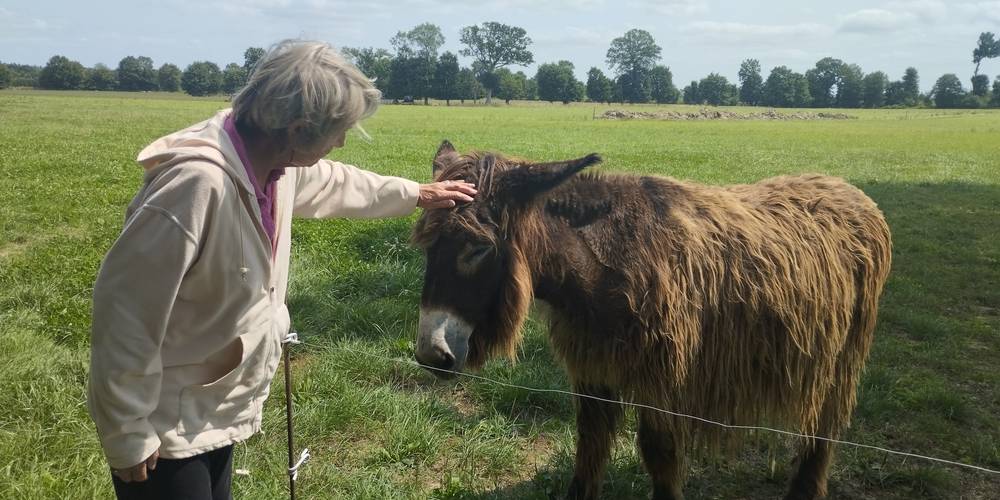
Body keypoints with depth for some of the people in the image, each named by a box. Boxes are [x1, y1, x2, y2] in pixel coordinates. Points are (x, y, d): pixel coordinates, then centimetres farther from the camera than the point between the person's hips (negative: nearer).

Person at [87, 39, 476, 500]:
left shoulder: (278, 163, -6)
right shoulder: (196, 184, -33)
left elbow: (334, 183, 18)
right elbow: (124, 307, -28)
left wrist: (414, 194, 28)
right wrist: (127, 435, -20)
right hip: (164, 423, -8)